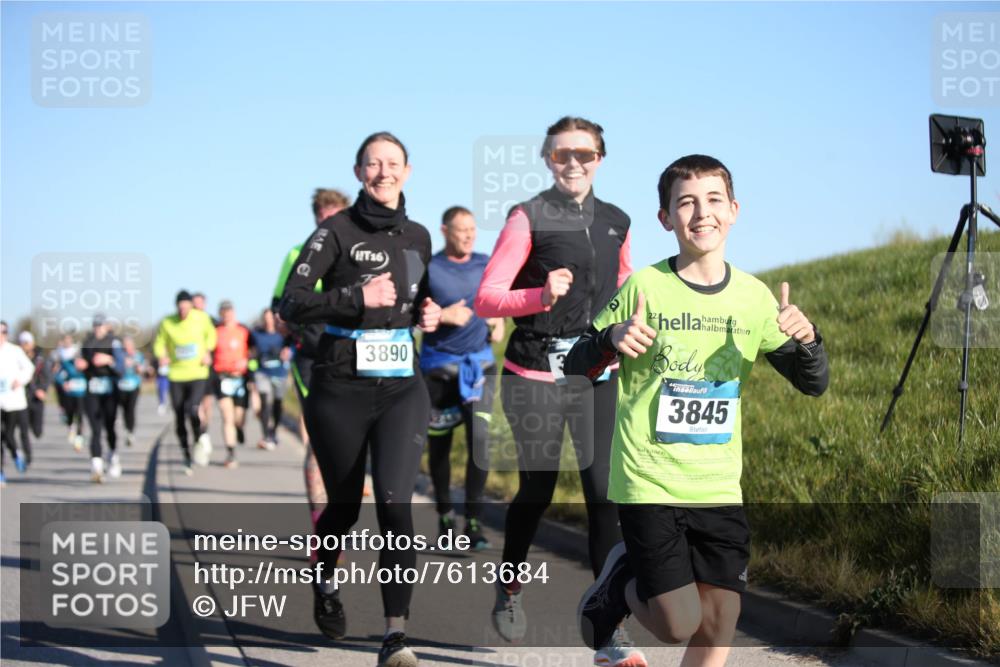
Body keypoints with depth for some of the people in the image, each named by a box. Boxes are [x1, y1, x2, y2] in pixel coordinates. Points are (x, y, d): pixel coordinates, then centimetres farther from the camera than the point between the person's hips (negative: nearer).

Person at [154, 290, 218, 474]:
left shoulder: (202, 318, -4)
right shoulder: (167, 323, -6)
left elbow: (211, 334, 15)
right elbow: (159, 344, 6)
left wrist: (208, 352, 1)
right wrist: (162, 357, -14)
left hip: (198, 374, -1)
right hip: (176, 376, 1)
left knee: (192, 410, -24)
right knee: (179, 419, 5)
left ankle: (201, 439, 3)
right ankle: (187, 457, 20)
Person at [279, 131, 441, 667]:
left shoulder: (418, 236, 10)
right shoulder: (337, 231, -5)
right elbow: (290, 306, -13)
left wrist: (429, 313, 5)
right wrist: (358, 297, -22)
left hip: (402, 389, 3)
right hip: (341, 388, -2)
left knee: (395, 501, -15)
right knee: (344, 505, 10)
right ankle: (325, 583, 44)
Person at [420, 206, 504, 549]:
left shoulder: (486, 265, 6)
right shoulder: (428, 269, -6)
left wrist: (498, 323, 8)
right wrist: (443, 316, -19)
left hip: (480, 363, 2)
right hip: (439, 366, -2)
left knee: (480, 437, -14)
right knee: (439, 443, 7)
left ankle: (473, 521, -9)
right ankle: (444, 513, 26)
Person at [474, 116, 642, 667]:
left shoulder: (615, 223, 10)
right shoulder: (529, 218, -5)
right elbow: (486, 298, -11)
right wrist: (540, 296, -26)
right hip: (536, 374, -3)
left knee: (606, 495, -5)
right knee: (536, 491, 8)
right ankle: (509, 588, 37)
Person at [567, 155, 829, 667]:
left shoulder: (753, 296, 4)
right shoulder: (644, 287, -7)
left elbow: (812, 384, 8)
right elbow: (576, 369, -2)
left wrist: (807, 339, -14)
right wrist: (613, 338, -23)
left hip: (719, 487, 4)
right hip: (648, 485, -4)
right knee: (680, 625, -7)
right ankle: (622, 581, 24)